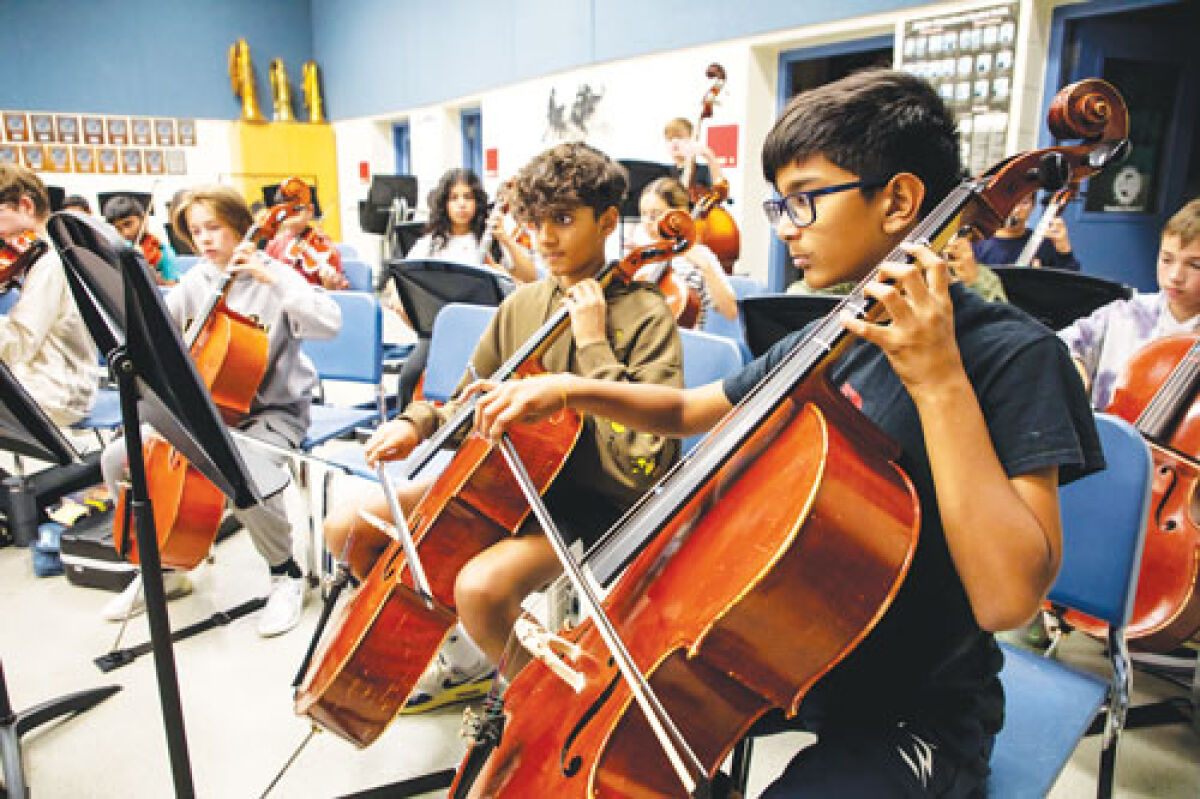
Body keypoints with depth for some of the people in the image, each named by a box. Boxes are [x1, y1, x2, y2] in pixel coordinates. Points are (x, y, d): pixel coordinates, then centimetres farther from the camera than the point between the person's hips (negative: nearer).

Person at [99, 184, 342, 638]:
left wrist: (271, 278, -28)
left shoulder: (274, 276, -9)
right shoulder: (195, 282, 7)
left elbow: (327, 324, -25)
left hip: (273, 410, -6)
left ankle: (286, 572, -6)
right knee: (117, 458, -3)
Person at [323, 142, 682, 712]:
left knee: (481, 584, -35)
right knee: (347, 526, 1)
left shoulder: (647, 317, -13)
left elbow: (639, 463, -24)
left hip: (586, 501, -7)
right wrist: (418, 423, -3)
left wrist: (594, 346, -24)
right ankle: (464, 658, 18)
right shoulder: (522, 304, 6)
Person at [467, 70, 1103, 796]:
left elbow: (1008, 594, -29)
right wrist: (571, 390, -1)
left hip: (914, 719, -6)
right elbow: (688, 411, 14)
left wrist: (939, 382, -32)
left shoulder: (1012, 354, -18)